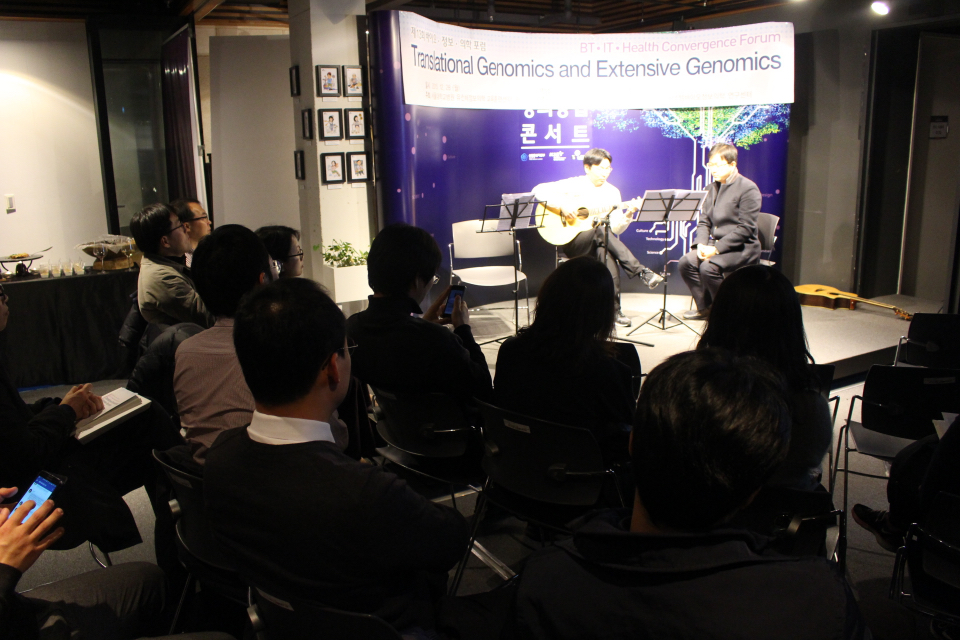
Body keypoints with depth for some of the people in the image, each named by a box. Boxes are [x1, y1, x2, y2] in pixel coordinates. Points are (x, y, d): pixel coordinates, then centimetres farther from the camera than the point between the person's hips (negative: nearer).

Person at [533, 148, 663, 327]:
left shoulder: (612, 192, 11)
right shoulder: (574, 185, 0)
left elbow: (616, 229, 7)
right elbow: (539, 190, -9)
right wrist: (561, 206, -20)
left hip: (601, 242, 3)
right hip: (573, 241, -3)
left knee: (606, 252, -35)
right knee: (599, 229, -36)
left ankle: (614, 309, -33)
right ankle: (641, 272, -35)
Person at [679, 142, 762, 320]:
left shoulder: (748, 189, -11)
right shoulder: (713, 187, 12)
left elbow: (745, 228, -17)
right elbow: (704, 221, 11)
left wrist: (717, 249, -22)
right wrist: (701, 244, -9)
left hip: (742, 247, -7)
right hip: (715, 243, 7)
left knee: (709, 267, -30)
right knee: (686, 262, -15)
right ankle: (704, 307, 2)